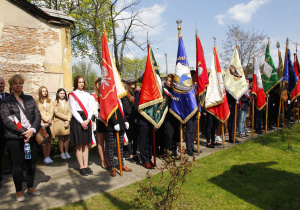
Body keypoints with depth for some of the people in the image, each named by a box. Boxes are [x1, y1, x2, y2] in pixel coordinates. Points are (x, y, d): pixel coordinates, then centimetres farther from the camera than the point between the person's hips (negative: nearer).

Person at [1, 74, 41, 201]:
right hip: (15, 138, -3)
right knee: (18, 164, 3)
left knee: (32, 162, 9)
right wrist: (23, 132, -16)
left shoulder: (30, 99, 13)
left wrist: (32, 130, -10)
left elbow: (37, 116, 7)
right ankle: (18, 191, 20)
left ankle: (30, 187, 27)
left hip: (32, 135, 4)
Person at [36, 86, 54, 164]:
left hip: (49, 123, 3)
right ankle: (45, 157, 0)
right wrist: (46, 120, -8)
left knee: (49, 140, 3)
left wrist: (49, 120, -7)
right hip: (42, 123, -3)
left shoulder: (49, 101, 14)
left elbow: (51, 111, 7)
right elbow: (40, 113, -3)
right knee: (44, 140, -4)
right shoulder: (38, 102, 2)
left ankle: (48, 156, 8)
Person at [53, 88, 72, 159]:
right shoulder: (55, 103, 5)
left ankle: (66, 152, 13)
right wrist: (66, 117, -11)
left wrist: (68, 122, -7)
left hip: (67, 123, 2)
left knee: (66, 138, 5)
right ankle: (62, 153, 7)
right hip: (59, 123, -2)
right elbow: (57, 113, -5)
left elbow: (70, 112, 5)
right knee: (60, 138, 1)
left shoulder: (67, 102, 13)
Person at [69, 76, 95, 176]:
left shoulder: (87, 95, 13)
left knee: (86, 144, 7)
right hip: (77, 120, -4)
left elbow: (91, 109, 5)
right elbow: (73, 110, -6)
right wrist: (81, 122, -13)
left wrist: (87, 120, -10)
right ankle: (81, 167, 7)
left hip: (87, 120, 4)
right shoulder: (72, 95, 2)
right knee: (79, 145, 0)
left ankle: (86, 166, 13)